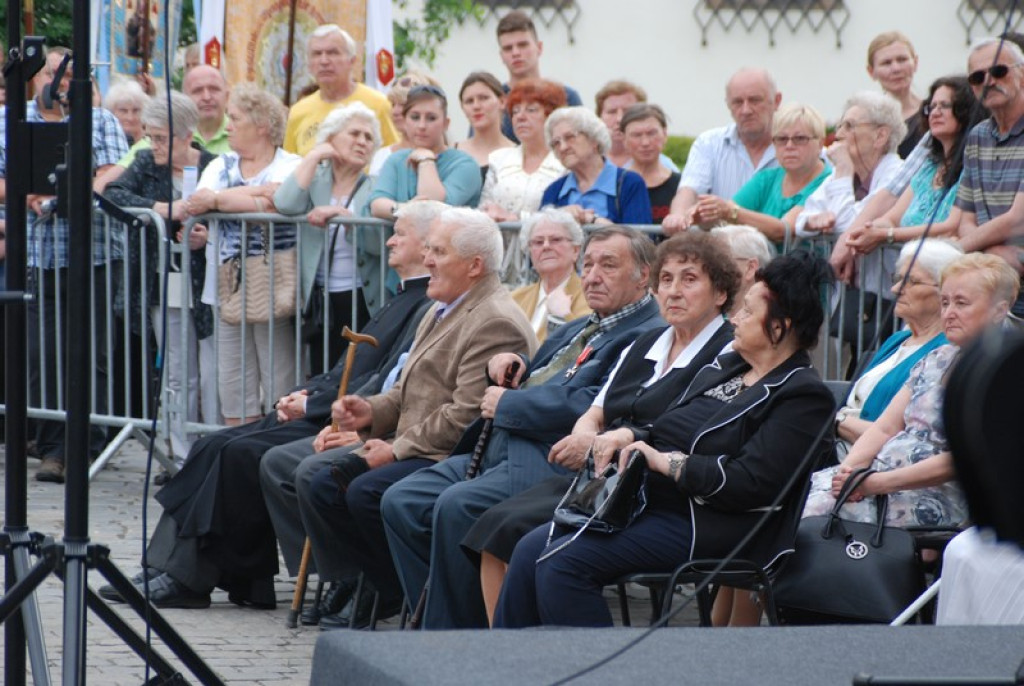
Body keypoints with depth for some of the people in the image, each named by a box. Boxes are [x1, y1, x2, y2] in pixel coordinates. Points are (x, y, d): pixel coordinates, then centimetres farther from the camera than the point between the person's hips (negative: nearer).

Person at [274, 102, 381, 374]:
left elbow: (379, 241, -9)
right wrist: (313, 157, -3)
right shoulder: (315, 180, 11)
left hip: (362, 302, -2)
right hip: (321, 301, 2)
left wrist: (342, 214, -20)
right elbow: (285, 204, -9)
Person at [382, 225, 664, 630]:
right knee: (400, 502, -5)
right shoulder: (578, 330, 27)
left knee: (457, 506, -31)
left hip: (552, 461, -10)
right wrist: (505, 366, 10)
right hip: (500, 452, 10)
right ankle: (435, 618, -2)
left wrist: (507, 404, -8)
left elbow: (593, 406, -19)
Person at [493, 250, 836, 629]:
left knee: (562, 562, -23)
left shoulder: (803, 396, -9)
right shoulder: (724, 367, 19)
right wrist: (628, 437, 2)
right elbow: (665, 435, 25)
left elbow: (752, 482, -20)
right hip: (649, 500, 9)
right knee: (531, 550, -6)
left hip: (705, 524, -9)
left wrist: (666, 462, -16)